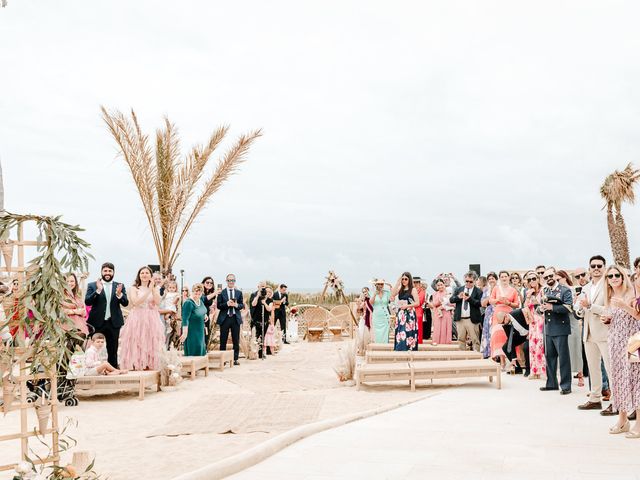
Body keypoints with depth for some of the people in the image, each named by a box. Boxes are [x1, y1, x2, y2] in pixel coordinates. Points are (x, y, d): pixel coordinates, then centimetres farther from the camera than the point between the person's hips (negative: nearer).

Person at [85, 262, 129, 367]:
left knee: (113, 350, 8)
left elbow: (125, 303, -1)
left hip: (114, 323, 2)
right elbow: (87, 302, -8)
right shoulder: (92, 285, 3)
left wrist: (119, 294, -20)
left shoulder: (120, 286, 7)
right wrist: (98, 290, -20)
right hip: (97, 322, -2)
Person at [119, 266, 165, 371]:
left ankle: (149, 365, 3)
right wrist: (148, 291, -15)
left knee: (151, 342, -2)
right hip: (137, 318, -2)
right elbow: (135, 302, -11)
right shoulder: (134, 288, 5)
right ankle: (135, 365, -4)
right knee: (136, 342, -7)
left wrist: (153, 289, -11)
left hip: (151, 319, 2)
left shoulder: (155, 288, 10)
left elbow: (158, 302, -5)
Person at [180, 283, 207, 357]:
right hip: (191, 332, -8)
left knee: (201, 351, 13)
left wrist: (204, 315, 4)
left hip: (200, 331, 8)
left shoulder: (201, 300, 2)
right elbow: (185, 319, -24)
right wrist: (184, 333, -27)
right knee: (193, 353, -5)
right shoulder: (188, 303, -22)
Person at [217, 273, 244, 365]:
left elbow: (242, 306, 6)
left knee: (236, 340, 4)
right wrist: (227, 304, -19)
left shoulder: (239, 293, 10)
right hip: (224, 318, -2)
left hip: (236, 318, 2)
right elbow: (218, 306, -3)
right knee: (223, 340, 3)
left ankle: (235, 359, 10)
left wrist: (236, 305, -14)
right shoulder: (221, 292, 2)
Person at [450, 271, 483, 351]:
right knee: (461, 339, 10)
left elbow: (479, 303, -12)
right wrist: (458, 297, -14)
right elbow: (451, 300, 5)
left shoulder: (478, 291, 1)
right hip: (460, 319, 4)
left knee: (475, 340, -4)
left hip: (472, 320, -4)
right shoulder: (459, 289, 13)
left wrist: (469, 298, -22)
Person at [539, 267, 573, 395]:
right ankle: (551, 383, 23)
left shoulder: (565, 290, -5)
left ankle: (566, 385, 4)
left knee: (563, 357, -2)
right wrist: (540, 308, -7)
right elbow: (539, 308, 16)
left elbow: (568, 307, -17)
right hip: (547, 329, 6)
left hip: (560, 329, -6)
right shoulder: (544, 291, 14)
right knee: (549, 356, 12)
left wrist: (552, 307, -22)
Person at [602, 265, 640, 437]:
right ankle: (622, 420, 16)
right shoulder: (609, 298, 13)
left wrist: (625, 306, -23)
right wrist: (606, 319, 3)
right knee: (617, 377, 7)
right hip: (615, 341, 6)